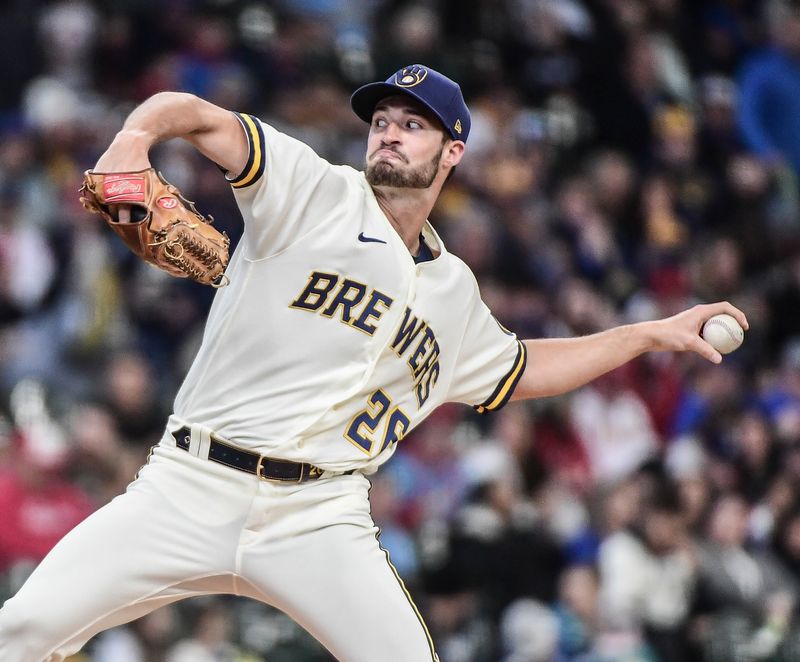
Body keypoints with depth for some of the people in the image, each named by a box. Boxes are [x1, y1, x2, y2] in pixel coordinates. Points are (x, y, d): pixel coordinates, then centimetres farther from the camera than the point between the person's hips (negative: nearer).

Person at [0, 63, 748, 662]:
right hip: (191, 490, -3)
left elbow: (517, 370, 35)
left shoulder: (453, 290, 18)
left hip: (318, 518, 3)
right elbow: (196, 116, -12)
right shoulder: (312, 192, 2)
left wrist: (652, 333, 31)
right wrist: (138, 134, -36)